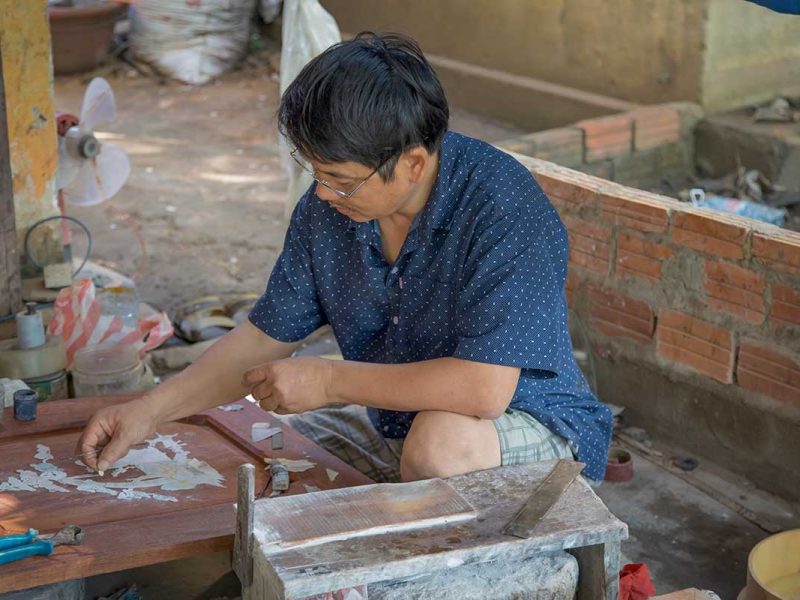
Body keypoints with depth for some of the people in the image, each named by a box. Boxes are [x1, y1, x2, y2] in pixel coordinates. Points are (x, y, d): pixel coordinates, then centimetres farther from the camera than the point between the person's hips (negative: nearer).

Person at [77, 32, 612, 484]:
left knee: (441, 439, -38)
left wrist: (328, 380, -25)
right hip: (393, 423, 7)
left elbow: (482, 389, -35)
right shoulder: (327, 207, -5)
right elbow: (266, 339, 5)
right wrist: (151, 411, -7)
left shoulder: (507, 210, -28)